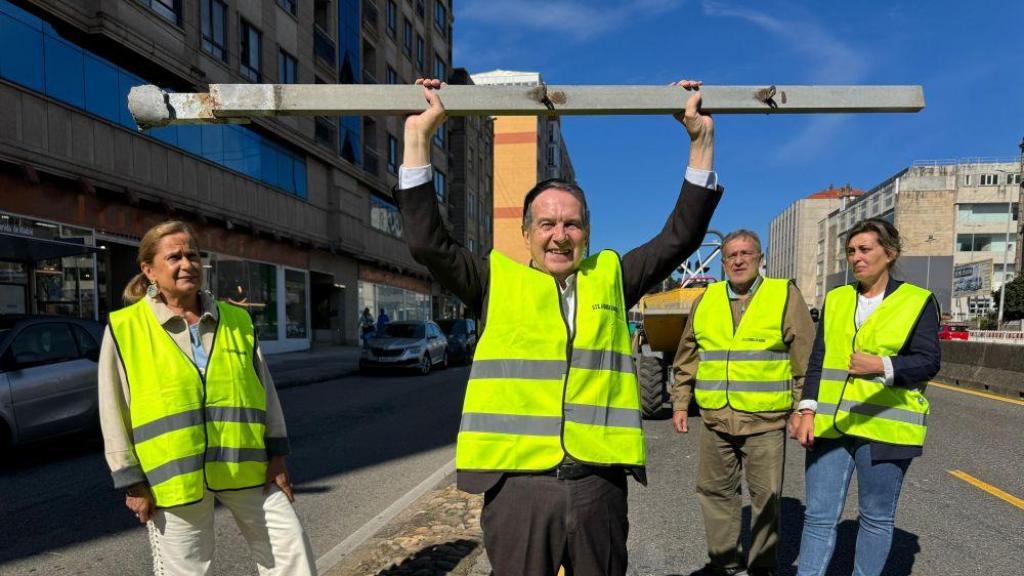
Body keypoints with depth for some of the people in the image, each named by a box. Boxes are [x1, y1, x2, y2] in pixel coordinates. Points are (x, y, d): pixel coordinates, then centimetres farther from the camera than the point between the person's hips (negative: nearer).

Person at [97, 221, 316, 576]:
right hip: (173, 476, -2)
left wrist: (276, 455, 4)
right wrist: (132, 482, -3)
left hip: (246, 466, 3)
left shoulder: (236, 320, 4)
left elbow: (265, 390, 7)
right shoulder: (124, 329, -4)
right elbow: (114, 414, -2)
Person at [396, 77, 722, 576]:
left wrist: (701, 140, 6)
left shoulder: (611, 278, 10)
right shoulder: (497, 282, 4)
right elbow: (427, 241, -5)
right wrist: (418, 136, -6)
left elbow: (681, 236, 8)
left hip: (598, 483, 2)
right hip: (518, 484, -1)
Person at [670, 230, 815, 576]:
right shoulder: (706, 300, 9)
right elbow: (686, 359, 14)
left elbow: (806, 357, 0)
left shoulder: (785, 296, 0)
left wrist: (801, 407, -3)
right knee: (715, 491, 12)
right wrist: (680, 403, 12)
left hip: (766, 420, -3)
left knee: (766, 496, 7)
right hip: (715, 419, 4)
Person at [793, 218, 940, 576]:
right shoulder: (836, 300, 10)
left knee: (876, 517, 11)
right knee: (819, 515, 4)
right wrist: (808, 411, -1)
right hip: (830, 425, 3)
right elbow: (818, 360, 8)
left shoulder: (918, 302, 0)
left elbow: (928, 362, -7)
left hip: (884, 428, -3)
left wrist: (882, 366, -26)